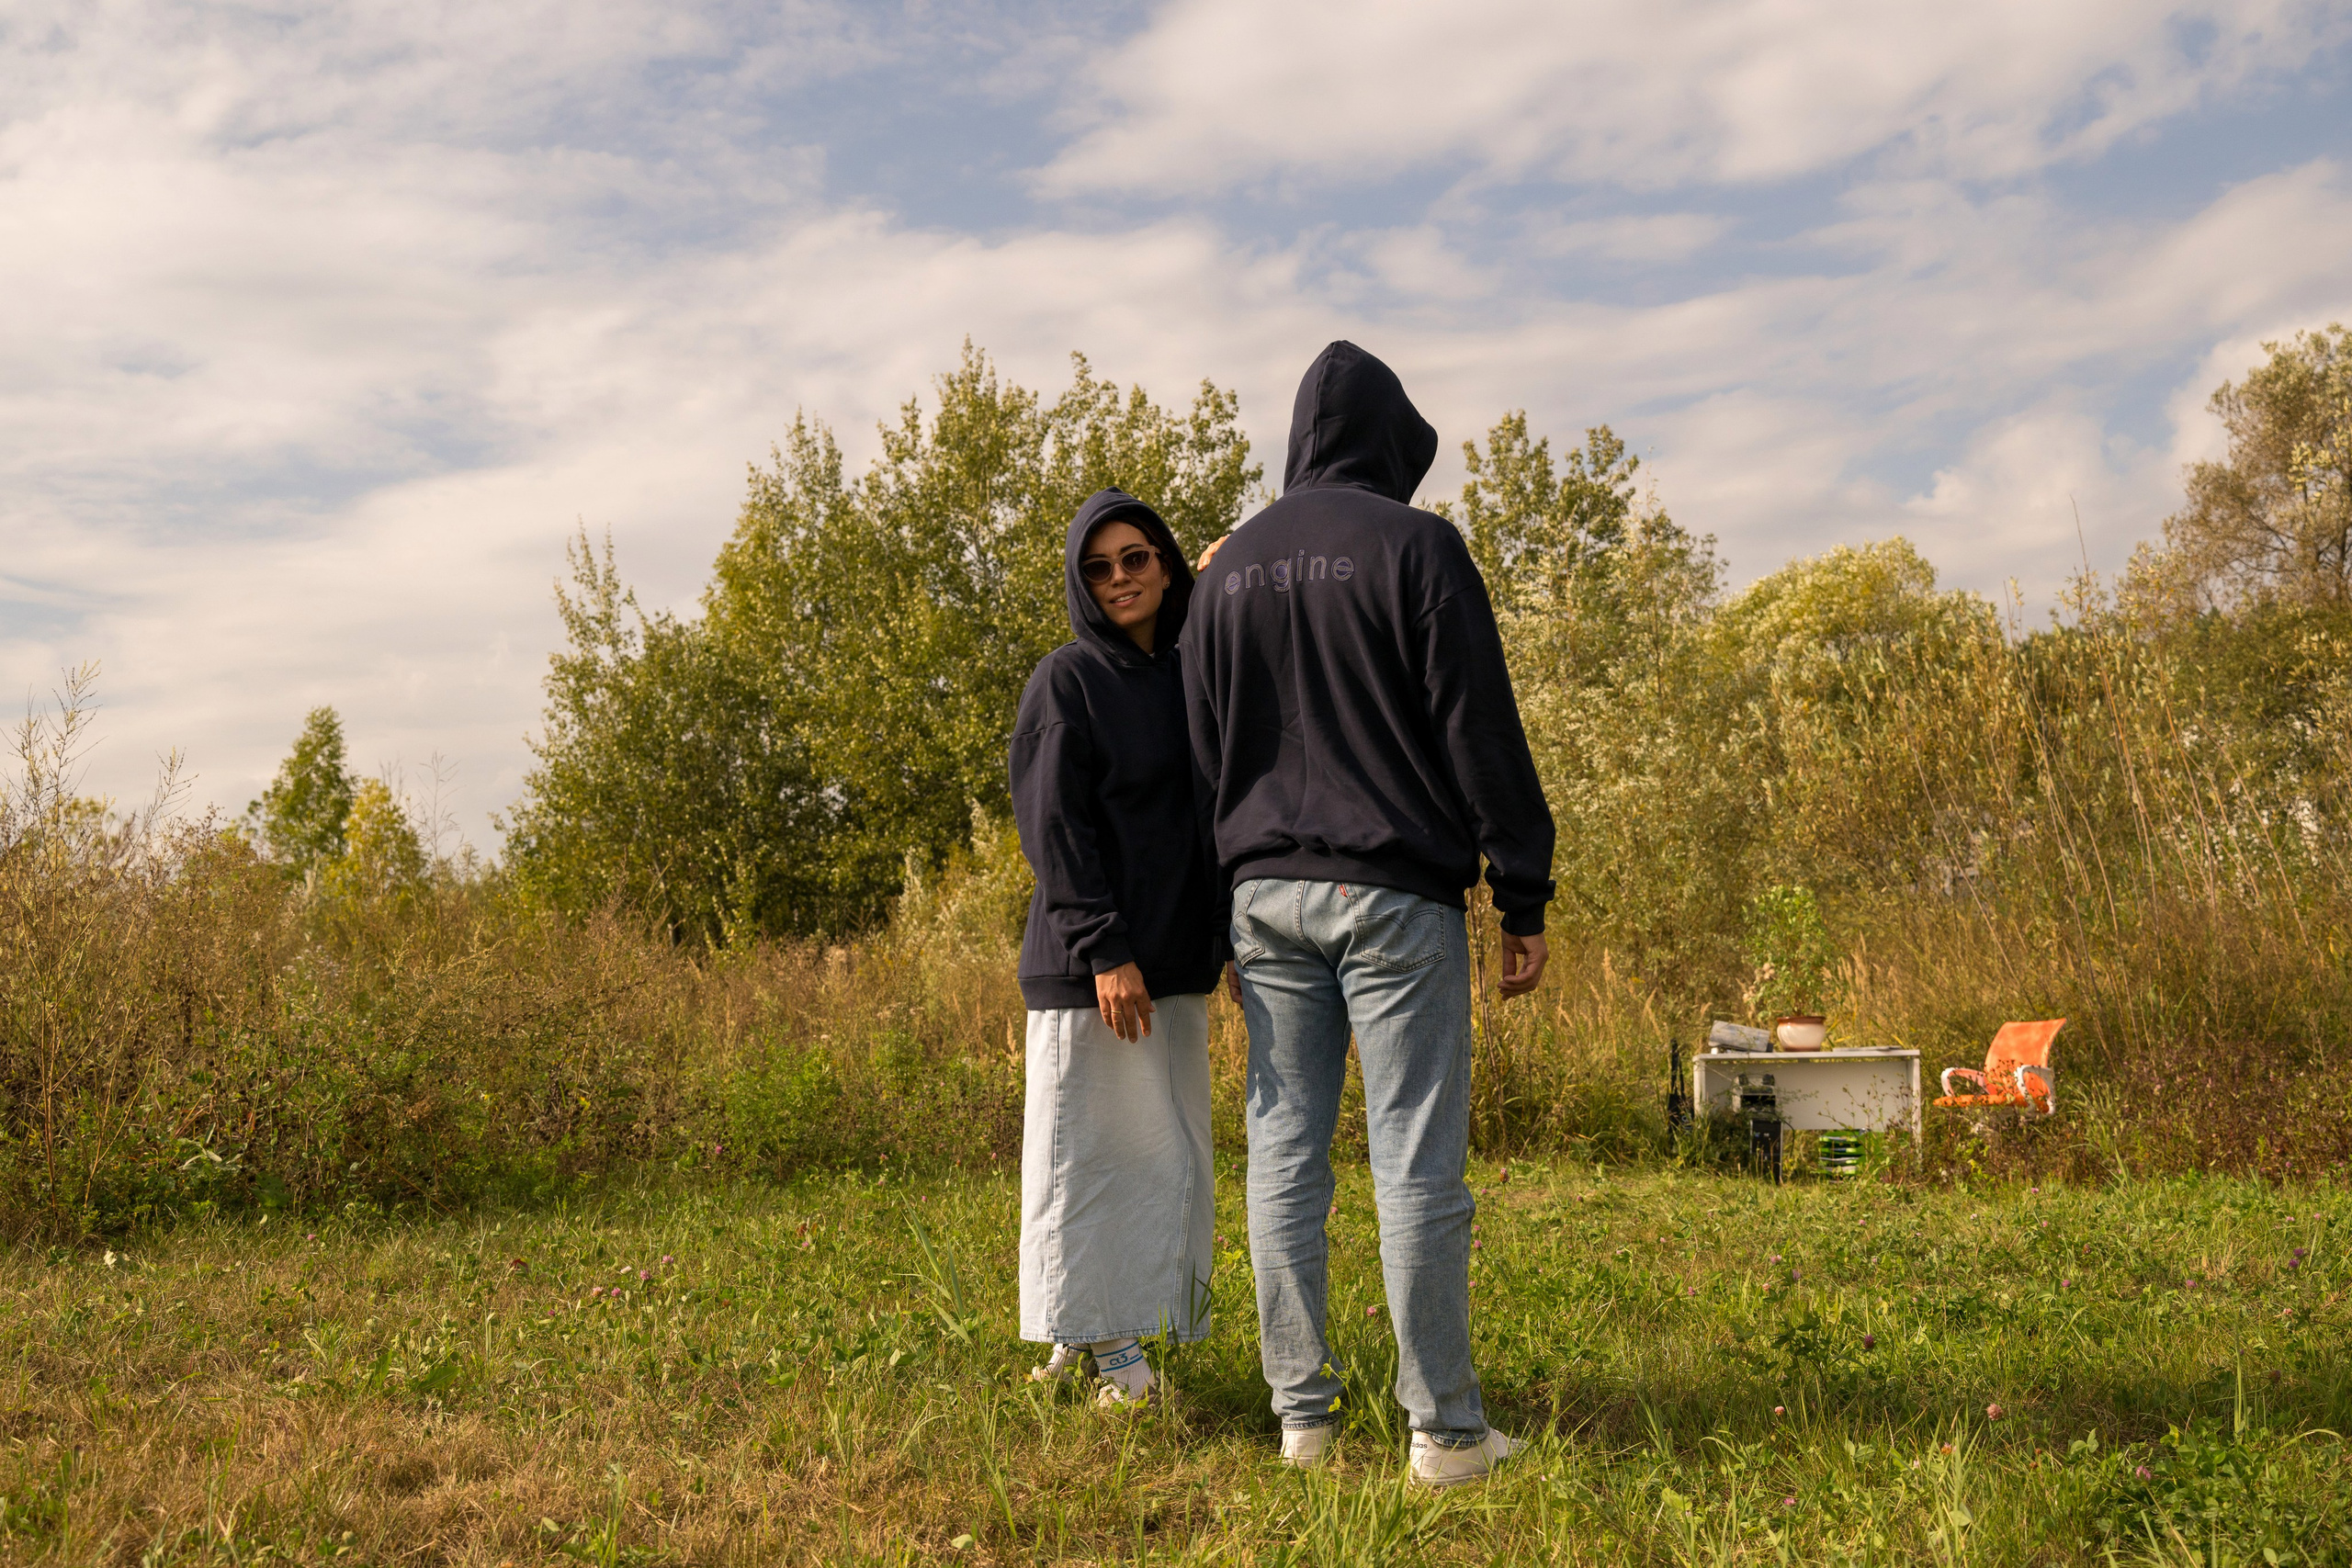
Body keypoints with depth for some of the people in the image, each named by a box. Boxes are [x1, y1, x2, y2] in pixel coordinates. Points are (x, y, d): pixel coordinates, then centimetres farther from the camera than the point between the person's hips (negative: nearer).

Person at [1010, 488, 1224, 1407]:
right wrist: (1104, 950, -18)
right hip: (1091, 961, -7)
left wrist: (1228, 937, 13)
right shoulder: (1067, 680, -4)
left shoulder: (1189, 676, 14)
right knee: (1092, 1145, -2)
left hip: (1176, 956, 7)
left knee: (1169, 1150, 9)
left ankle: (1131, 1324, 18)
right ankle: (1095, 1341, 7)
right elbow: (1054, 825, -11)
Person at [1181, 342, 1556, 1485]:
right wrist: (1525, 899, -4)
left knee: (1284, 1155, 7)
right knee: (1418, 1162, -2)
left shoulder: (1231, 567, 13)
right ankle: (1444, 1428, 3)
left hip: (1264, 890, 5)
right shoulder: (1416, 548, -5)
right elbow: (1481, 736, -8)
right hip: (1393, 893, -5)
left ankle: (1301, 1412, 12)